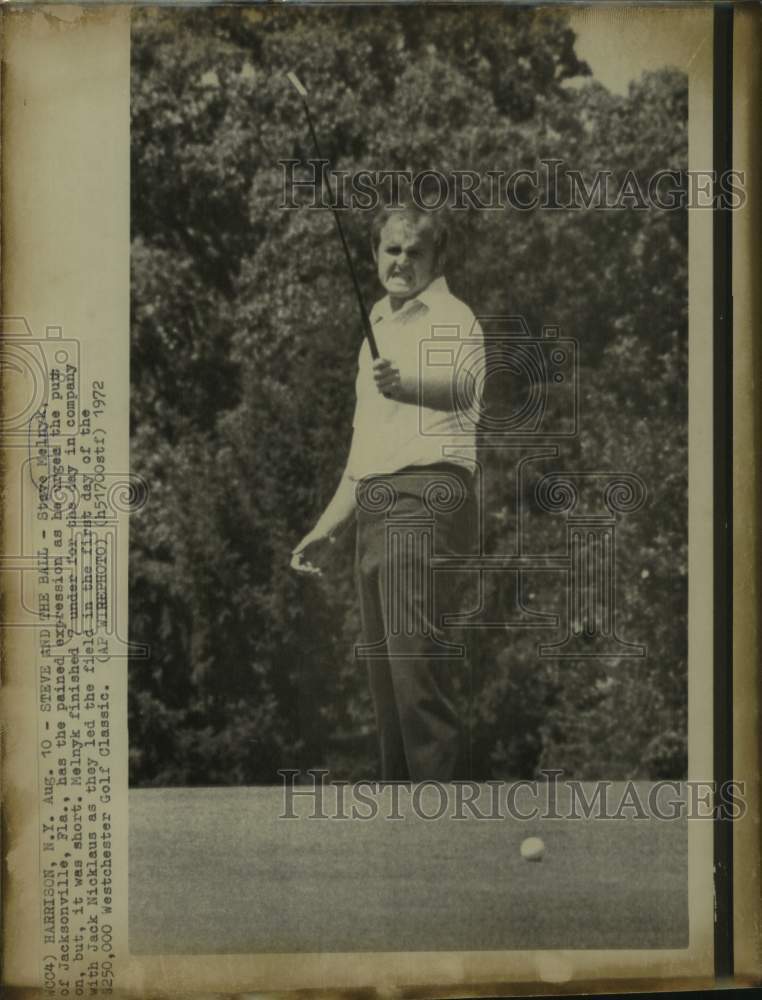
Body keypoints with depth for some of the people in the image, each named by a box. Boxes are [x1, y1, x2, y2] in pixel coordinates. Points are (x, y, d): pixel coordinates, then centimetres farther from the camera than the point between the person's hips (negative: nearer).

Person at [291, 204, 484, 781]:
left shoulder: (451, 318, 0)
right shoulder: (376, 330, 26)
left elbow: (462, 387, -26)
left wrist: (403, 384, -46)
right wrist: (327, 529, 27)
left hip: (426, 498, -8)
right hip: (376, 507, 9)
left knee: (416, 658, -17)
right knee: (384, 669, 8)